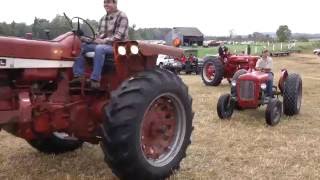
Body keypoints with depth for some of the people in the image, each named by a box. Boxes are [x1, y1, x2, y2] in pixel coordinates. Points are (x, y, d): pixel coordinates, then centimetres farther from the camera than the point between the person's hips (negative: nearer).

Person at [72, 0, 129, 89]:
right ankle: (78, 75, -14)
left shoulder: (122, 16, -7)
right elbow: (99, 35, 18)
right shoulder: (103, 19, 17)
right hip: (102, 44, 8)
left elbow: (119, 36, -16)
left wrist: (104, 41, -26)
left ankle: (95, 80, -37)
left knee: (99, 48, -38)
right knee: (82, 46, -8)